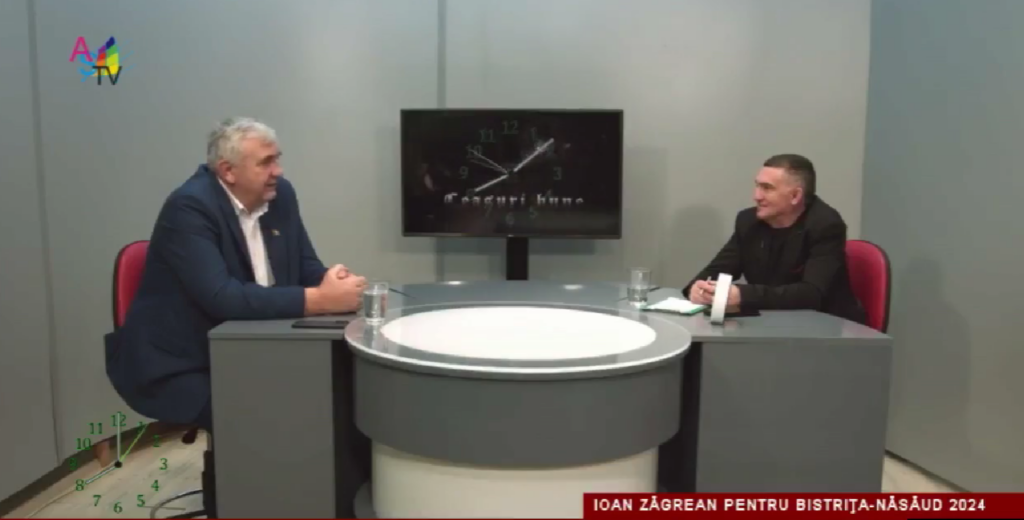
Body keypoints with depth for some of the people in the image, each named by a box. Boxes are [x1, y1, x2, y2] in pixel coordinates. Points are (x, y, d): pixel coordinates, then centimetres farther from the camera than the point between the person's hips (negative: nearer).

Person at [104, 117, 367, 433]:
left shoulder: (280, 195, 1)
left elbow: (307, 267, 6)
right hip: (179, 367, -6)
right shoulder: (189, 206, -20)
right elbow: (222, 297, -31)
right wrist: (319, 299, -33)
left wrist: (331, 283, -18)